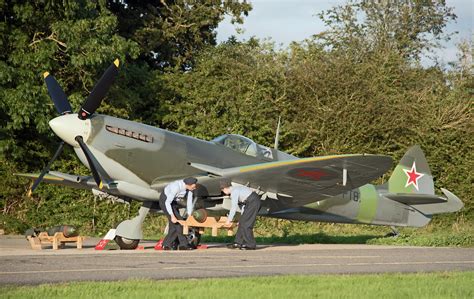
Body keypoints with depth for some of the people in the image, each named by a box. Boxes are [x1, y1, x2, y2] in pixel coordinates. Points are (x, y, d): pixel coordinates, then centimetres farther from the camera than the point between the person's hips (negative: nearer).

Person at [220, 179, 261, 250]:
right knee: (242, 222, 10)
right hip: (251, 202, 10)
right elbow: (242, 204, 23)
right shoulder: (236, 189, 17)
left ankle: (250, 245, -3)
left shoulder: (234, 192, -12)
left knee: (245, 224, -7)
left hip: (253, 202, -10)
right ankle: (238, 243, 13)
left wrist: (229, 220, -7)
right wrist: (243, 217, 26)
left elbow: (234, 207, -15)